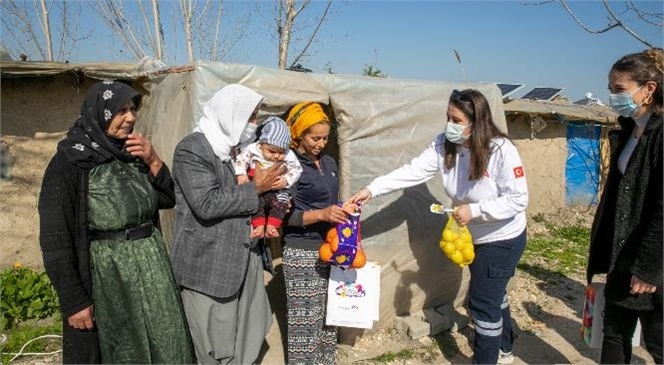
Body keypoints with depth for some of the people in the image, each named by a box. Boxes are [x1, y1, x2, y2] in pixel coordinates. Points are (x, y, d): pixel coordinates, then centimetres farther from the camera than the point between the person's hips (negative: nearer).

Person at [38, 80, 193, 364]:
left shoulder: (134, 152, 5)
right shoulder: (69, 162, -11)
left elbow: (167, 200, 9)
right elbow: (55, 237, -13)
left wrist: (153, 161, -8)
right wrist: (74, 300, -13)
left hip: (152, 262, 6)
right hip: (107, 271, -6)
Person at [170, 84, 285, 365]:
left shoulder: (237, 147, 12)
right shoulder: (191, 150, -14)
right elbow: (207, 204, -24)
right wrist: (256, 188, -16)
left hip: (243, 259, 8)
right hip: (207, 266, -8)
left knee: (247, 341, 15)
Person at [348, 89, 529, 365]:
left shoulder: (501, 150, -28)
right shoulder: (444, 145, -12)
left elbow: (518, 200, -26)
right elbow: (412, 171, -20)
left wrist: (474, 210, -32)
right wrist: (371, 189, -30)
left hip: (503, 239, -7)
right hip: (476, 238, 7)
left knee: (483, 301, 1)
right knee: (492, 294, 24)